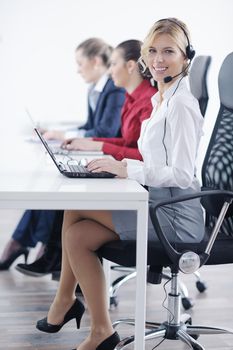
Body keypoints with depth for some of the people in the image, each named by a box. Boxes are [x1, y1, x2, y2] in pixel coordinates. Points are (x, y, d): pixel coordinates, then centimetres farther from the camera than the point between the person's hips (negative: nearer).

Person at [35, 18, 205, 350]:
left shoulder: (181, 104, -15)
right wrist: (123, 164, 3)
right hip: (160, 206, 9)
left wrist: (128, 168, -19)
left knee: (75, 206, -11)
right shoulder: (162, 98, 14)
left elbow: (182, 174, -21)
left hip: (176, 216, -9)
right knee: (77, 234, -3)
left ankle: (64, 301, 8)